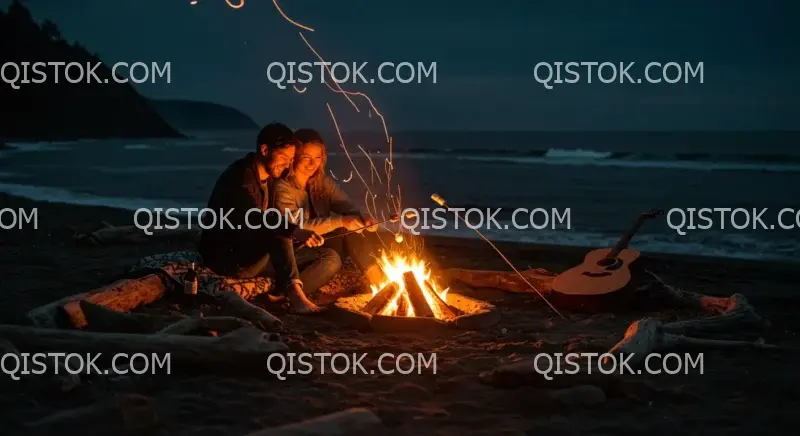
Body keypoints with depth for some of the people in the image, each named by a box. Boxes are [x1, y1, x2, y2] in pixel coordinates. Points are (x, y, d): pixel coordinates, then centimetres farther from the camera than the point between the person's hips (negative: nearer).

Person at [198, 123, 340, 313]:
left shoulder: (271, 178, 10)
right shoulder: (240, 176, -18)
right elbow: (254, 219, -36)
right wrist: (295, 231, -50)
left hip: (261, 258, 8)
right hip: (228, 257, -8)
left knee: (331, 259, -4)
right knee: (278, 233, -35)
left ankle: (279, 293, -27)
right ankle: (294, 292, -46)